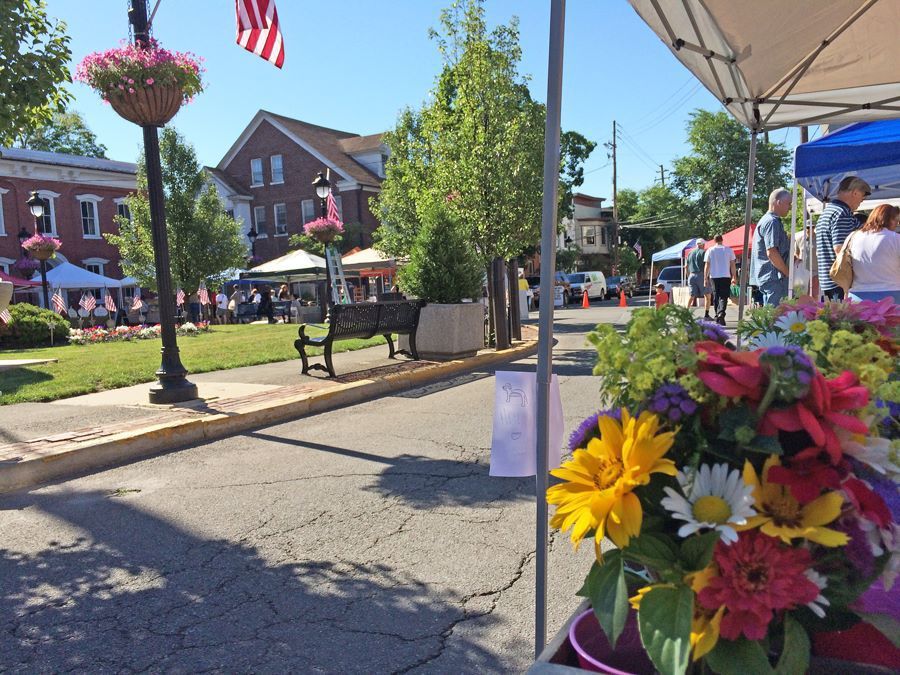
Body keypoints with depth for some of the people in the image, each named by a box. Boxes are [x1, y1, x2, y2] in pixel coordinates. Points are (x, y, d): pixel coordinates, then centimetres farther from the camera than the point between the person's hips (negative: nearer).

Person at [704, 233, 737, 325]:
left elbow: (707, 266, 1)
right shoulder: (728, 250, 4)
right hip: (726, 276, -1)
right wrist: (734, 277, 10)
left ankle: (717, 317, 14)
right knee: (724, 297, -4)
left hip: (713, 277, 1)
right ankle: (721, 313, -27)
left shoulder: (710, 250, 4)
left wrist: (705, 278, 5)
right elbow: (732, 265, 4)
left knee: (716, 297, 10)